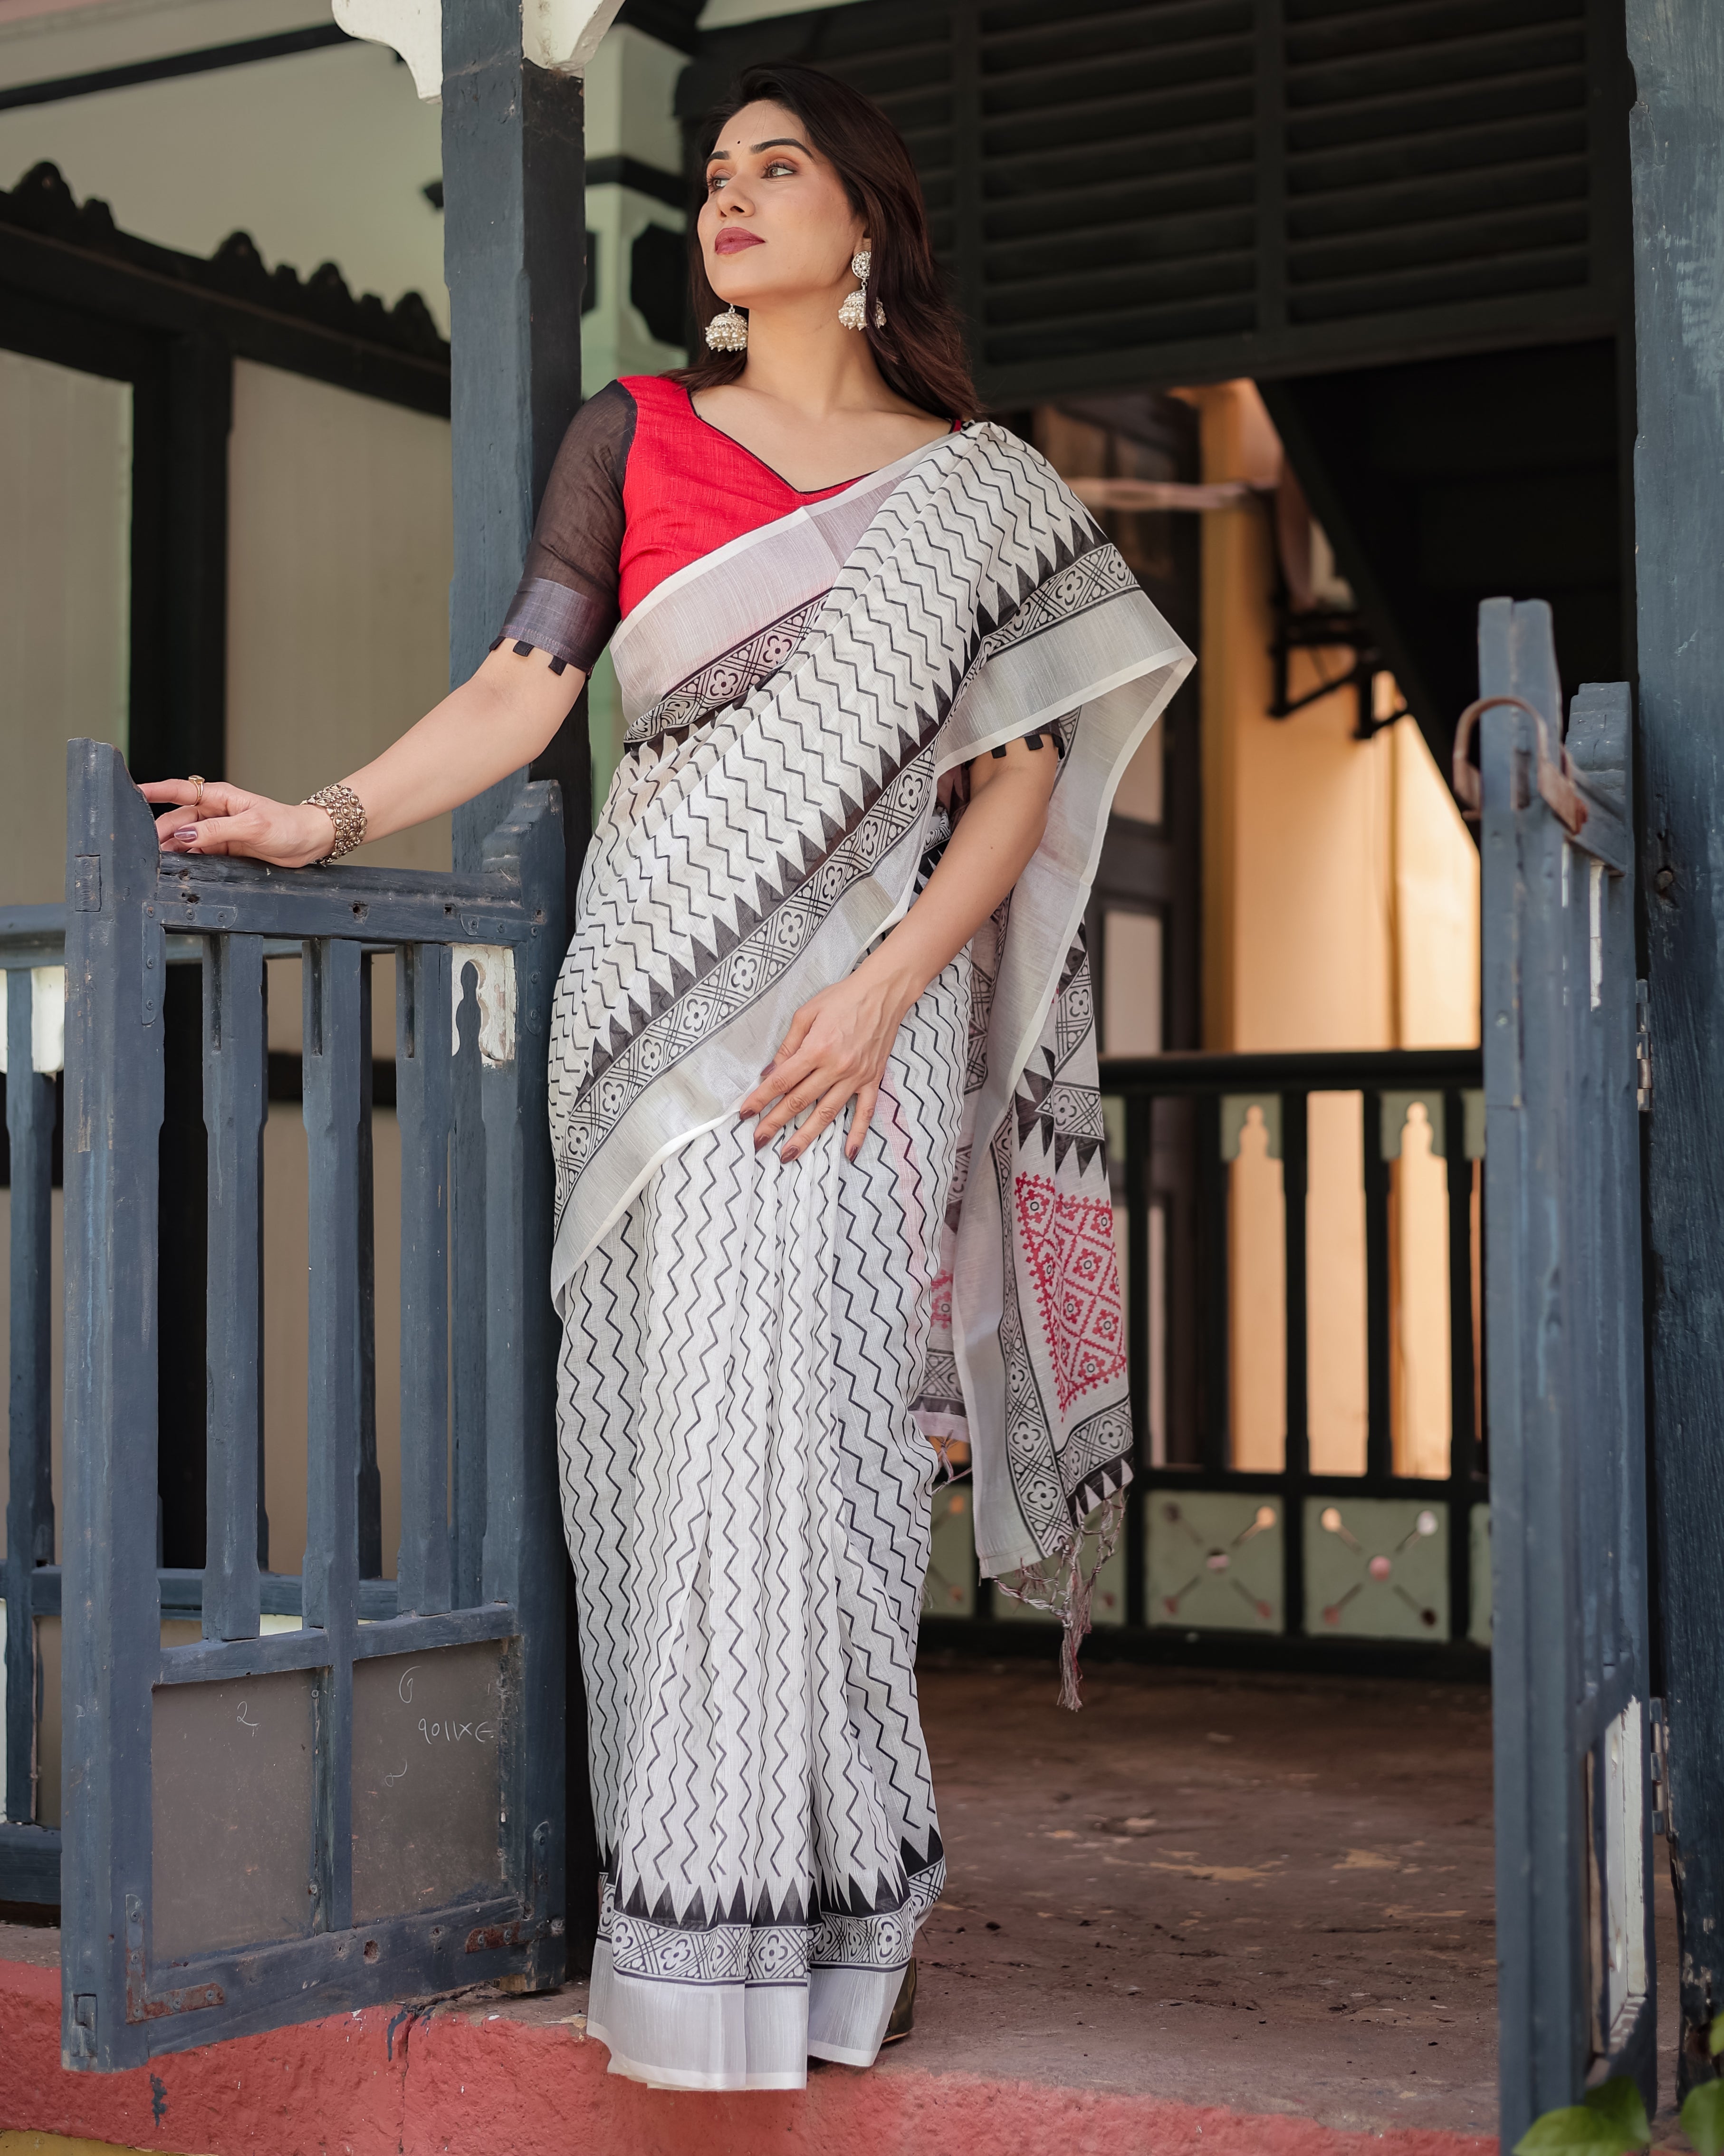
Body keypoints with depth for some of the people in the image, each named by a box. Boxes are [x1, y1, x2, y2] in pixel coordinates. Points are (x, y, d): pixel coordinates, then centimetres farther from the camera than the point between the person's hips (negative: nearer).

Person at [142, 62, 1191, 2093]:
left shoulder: (977, 485, 10)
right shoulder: (632, 437, 14)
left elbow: (1019, 777, 3)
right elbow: (522, 688, 6)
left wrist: (884, 993, -10)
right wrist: (329, 817, -9)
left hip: (864, 1016, -1)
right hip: (660, 997, 2)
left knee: (815, 1432, -8)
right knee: (665, 1428, -3)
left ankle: (817, 1913, 0)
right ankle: (692, 1904, 4)